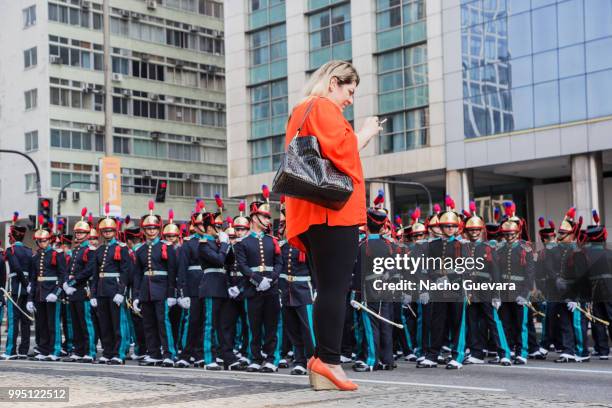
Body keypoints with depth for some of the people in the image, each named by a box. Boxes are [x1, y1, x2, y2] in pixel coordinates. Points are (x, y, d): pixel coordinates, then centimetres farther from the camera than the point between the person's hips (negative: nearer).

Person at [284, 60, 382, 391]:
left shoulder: (299, 113, 27)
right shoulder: (324, 107, -2)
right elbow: (341, 150, -15)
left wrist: (358, 138, 19)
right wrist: (365, 134, 0)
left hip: (309, 213, 10)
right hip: (334, 209, -10)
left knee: (327, 289, 8)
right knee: (335, 288, -13)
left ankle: (321, 363, 4)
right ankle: (329, 362, -18)